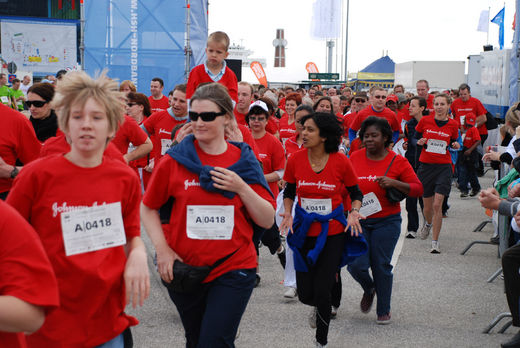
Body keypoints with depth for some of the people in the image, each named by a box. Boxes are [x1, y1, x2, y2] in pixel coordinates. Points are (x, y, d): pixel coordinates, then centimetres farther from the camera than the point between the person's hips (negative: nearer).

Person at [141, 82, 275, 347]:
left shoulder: (244, 161, 0)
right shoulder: (174, 161, -4)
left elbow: (267, 221, -1)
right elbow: (148, 207, 5)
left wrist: (241, 188, -15)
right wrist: (162, 249, -8)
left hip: (233, 269, -1)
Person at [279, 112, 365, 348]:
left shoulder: (341, 161, -10)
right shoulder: (295, 160, -5)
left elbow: (356, 193, 4)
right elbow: (289, 191, 11)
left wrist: (354, 212, -14)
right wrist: (288, 213, -6)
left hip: (332, 233, -2)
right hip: (304, 231, 2)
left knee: (322, 292, -5)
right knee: (305, 294, 3)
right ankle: (318, 307, 42)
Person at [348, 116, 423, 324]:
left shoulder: (397, 161, -4)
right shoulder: (355, 158, 3)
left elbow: (418, 189, -5)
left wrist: (394, 183, -20)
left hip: (386, 222, -2)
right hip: (358, 221, 2)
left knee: (381, 265, -1)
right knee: (356, 265, -7)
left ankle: (384, 311, 17)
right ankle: (368, 289, 29)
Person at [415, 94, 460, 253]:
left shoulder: (453, 125, 2)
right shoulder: (425, 121, -1)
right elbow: (414, 138, 12)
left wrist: (456, 146, -5)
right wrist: (420, 142, -10)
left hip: (443, 167, -1)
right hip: (425, 166, 1)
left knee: (437, 205, -11)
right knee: (427, 206, 10)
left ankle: (435, 241, -2)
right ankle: (428, 223, 46)